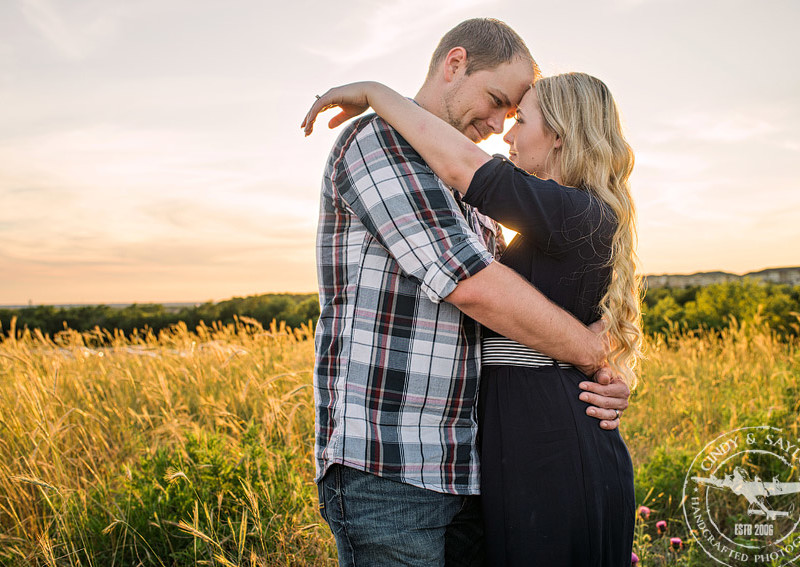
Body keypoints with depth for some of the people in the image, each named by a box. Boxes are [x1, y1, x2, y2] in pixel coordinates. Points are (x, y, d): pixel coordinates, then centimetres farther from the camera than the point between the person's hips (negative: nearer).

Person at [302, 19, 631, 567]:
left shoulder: (471, 194, 20)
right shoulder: (377, 140, -8)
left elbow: (505, 320, 19)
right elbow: (471, 285, -20)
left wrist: (604, 387, 1)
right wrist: (596, 354, -7)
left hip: (468, 470, 9)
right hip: (384, 469, -8)